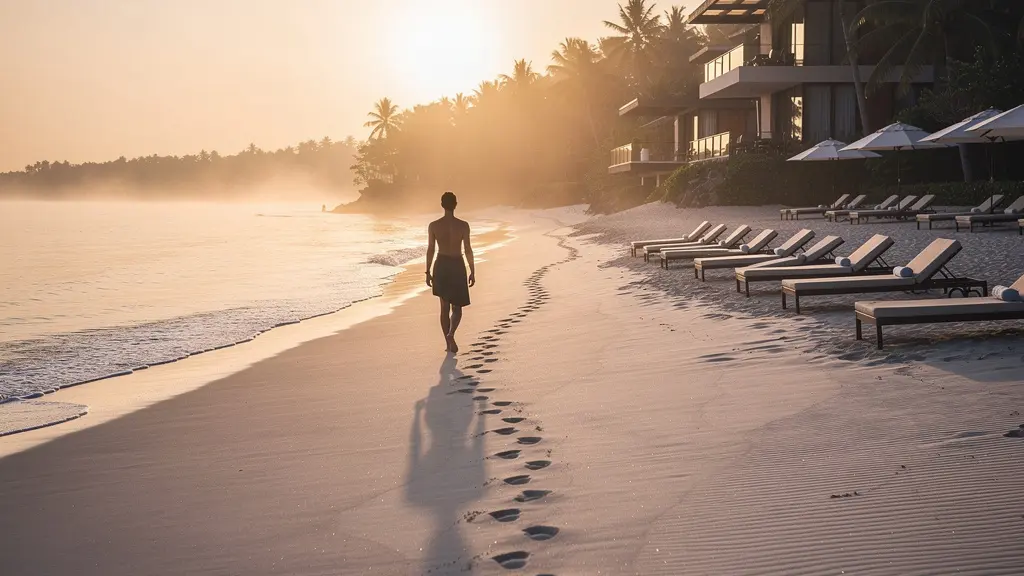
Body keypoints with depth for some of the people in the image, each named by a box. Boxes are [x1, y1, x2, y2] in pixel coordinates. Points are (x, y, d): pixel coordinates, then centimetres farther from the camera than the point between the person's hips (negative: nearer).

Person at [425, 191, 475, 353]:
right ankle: (450, 334, -18)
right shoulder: (463, 225, -8)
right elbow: (468, 250, -7)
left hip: (441, 266, 2)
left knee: (444, 306, 12)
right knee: (457, 307, 8)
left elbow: (430, 250, -1)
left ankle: (448, 342, 13)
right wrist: (472, 272, 1)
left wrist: (428, 272, 6)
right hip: (457, 266, -2)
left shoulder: (433, 226, -4)